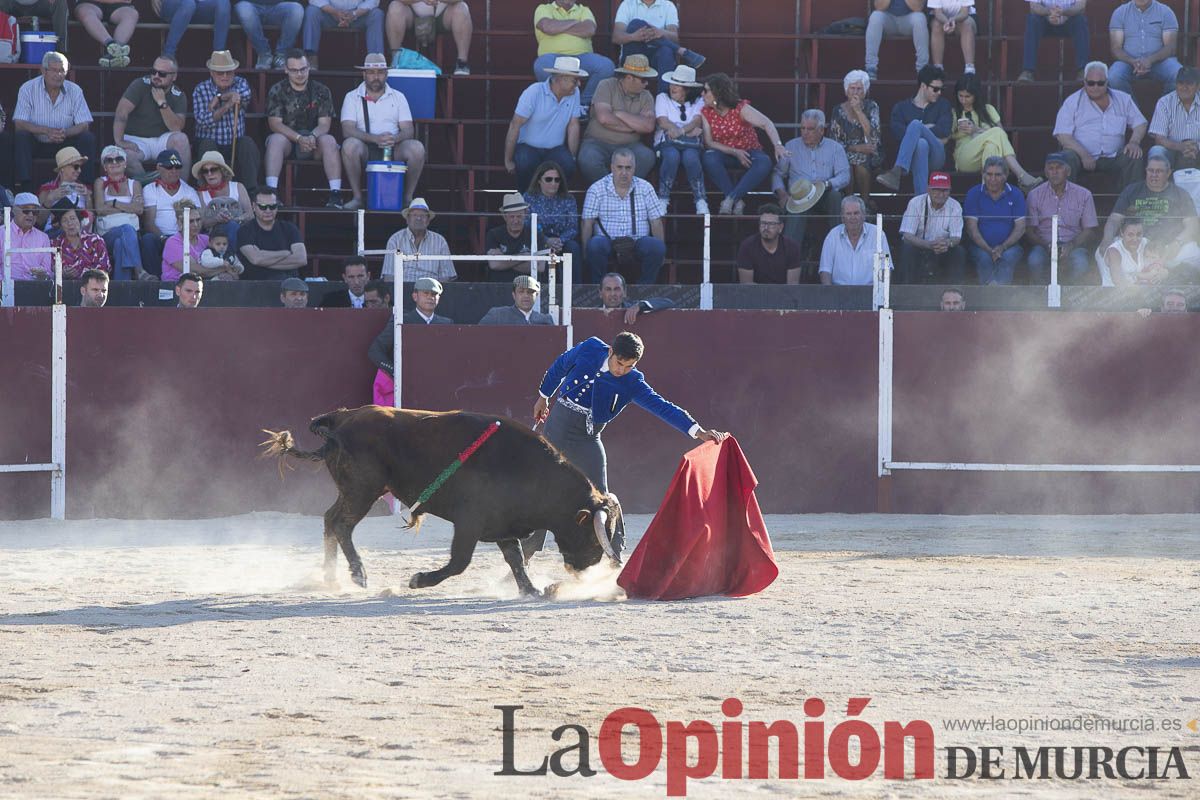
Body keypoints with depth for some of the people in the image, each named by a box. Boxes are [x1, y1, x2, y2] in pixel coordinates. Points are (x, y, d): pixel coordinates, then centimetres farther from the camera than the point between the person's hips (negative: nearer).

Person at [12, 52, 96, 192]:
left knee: (88, 139, -21)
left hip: (64, 143, 2)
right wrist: (46, 131, -33)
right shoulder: (28, 89, -10)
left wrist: (65, 132, -32)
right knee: (20, 137, -31)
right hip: (36, 144, -2)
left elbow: (84, 125, -9)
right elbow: (19, 124, -17)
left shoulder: (74, 90, -4)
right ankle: (25, 188, -31)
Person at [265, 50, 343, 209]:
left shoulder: (321, 91, 5)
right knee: (276, 139, -34)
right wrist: (299, 138, -24)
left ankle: (335, 195, -36)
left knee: (329, 141, -30)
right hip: (287, 138, -1)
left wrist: (313, 136, -27)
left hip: (313, 140, 1)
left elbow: (324, 123, -3)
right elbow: (275, 123, -9)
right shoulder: (277, 91, 1)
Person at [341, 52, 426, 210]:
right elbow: (348, 130, -7)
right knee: (350, 145, -35)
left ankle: (408, 198, -13)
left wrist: (395, 138, -22)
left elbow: (408, 130, 3)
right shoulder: (352, 97, 8)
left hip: (393, 151, 1)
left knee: (416, 148, -28)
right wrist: (375, 138, -23)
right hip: (365, 149, -1)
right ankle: (357, 197, -21)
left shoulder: (398, 97, 14)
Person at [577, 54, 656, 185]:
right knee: (589, 160, -36)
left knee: (647, 157, -29)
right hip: (598, 142, -3)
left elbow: (649, 126, -9)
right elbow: (604, 118, -17)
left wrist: (620, 114, -10)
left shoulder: (646, 97, 8)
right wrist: (635, 126, -7)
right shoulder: (607, 86, -2)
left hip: (628, 145, 3)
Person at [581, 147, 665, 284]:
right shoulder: (596, 190, 4)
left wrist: (660, 251, -3)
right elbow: (588, 223, 0)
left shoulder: (645, 189, 9)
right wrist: (585, 250, -11)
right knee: (595, 244, -35)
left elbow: (656, 222, 7)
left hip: (638, 242, 1)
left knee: (656, 247, -29)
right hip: (608, 242, -1)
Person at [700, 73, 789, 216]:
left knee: (764, 162, -35)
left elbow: (766, 123, -24)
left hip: (749, 152, -2)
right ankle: (737, 202, -31)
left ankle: (730, 199, -35)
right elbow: (709, 142, -8)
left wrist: (778, 145, -43)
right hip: (725, 154, 2)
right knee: (709, 158, -33)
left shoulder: (741, 108, -14)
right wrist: (735, 152, -22)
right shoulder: (706, 112, -4)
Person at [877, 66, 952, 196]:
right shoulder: (901, 107, 19)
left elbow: (944, 130, 3)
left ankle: (897, 172, -50)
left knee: (915, 124, -28)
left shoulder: (942, 105, 22)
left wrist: (920, 129, 0)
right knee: (921, 144, -39)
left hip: (935, 157, 0)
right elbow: (898, 132, 1)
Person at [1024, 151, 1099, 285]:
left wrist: (1071, 246, -15)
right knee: (1035, 260, -34)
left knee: (1081, 262, -35)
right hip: (1044, 245, 0)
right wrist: (1048, 246, -16)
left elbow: (1091, 231, 4)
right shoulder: (1035, 195, 8)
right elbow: (1029, 231, 4)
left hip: (1074, 245, 0)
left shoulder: (1083, 195, 7)